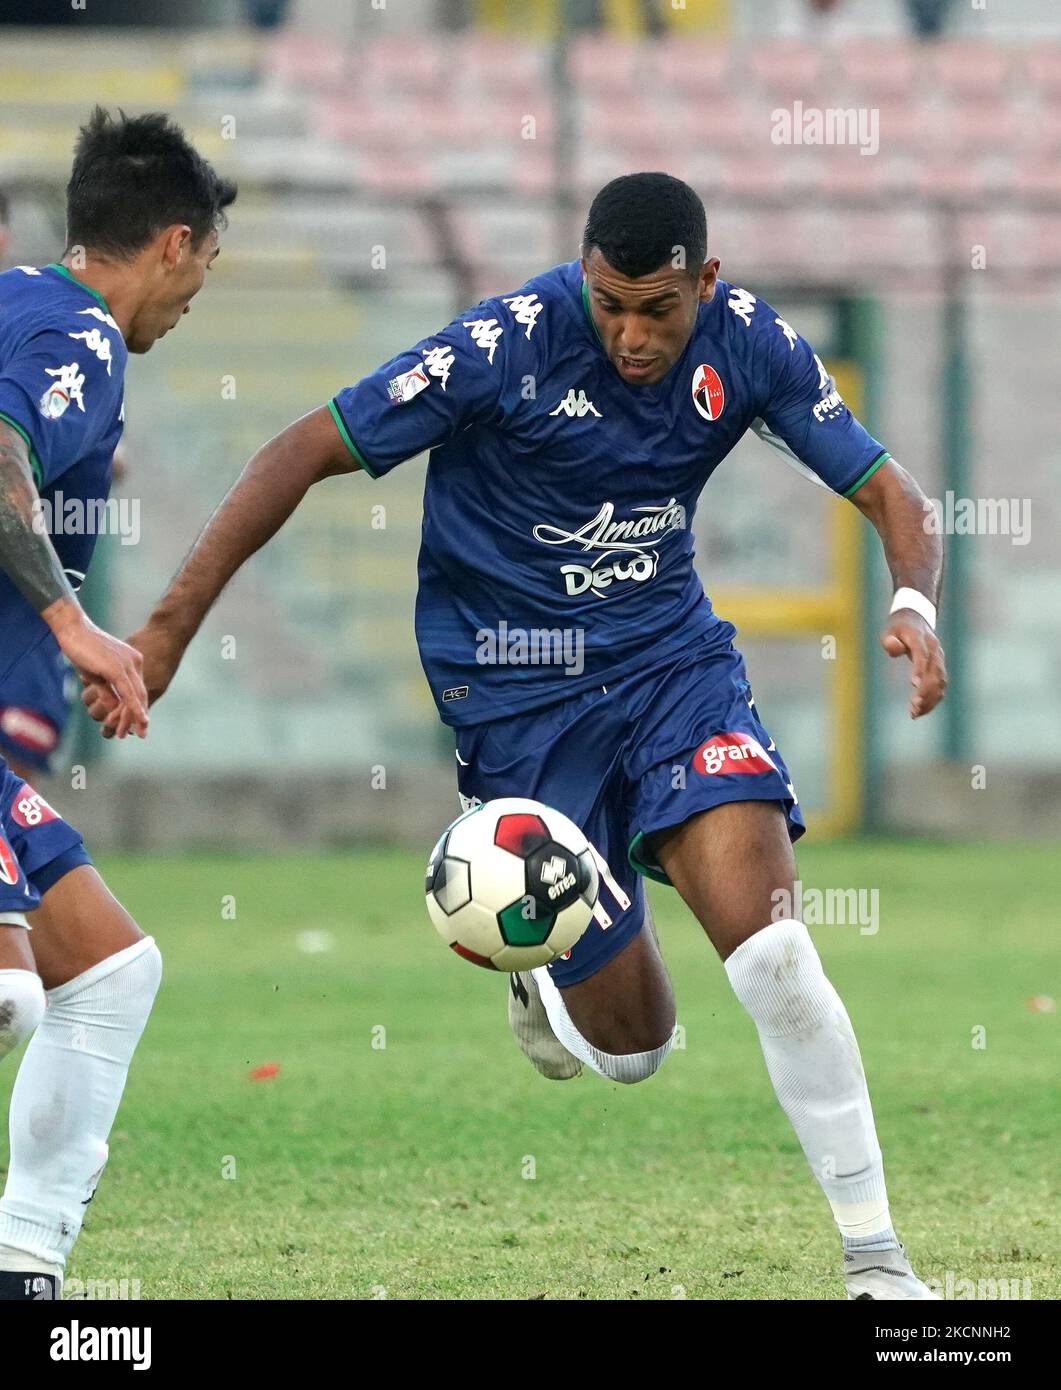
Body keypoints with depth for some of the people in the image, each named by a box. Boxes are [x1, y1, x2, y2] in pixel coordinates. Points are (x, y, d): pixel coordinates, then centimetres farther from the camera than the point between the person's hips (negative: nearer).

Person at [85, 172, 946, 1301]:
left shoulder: (748, 345, -9)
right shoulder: (508, 343, -20)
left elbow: (885, 490, 0)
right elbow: (307, 453, -16)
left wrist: (914, 604, -23)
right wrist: (168, 631, -19)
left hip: (670, 655, 2)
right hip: (514, 689, -2)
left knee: (767, 948, -21)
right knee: (629, 1043, -1)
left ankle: (875, 1258, -12)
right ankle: (543, 979, 37)